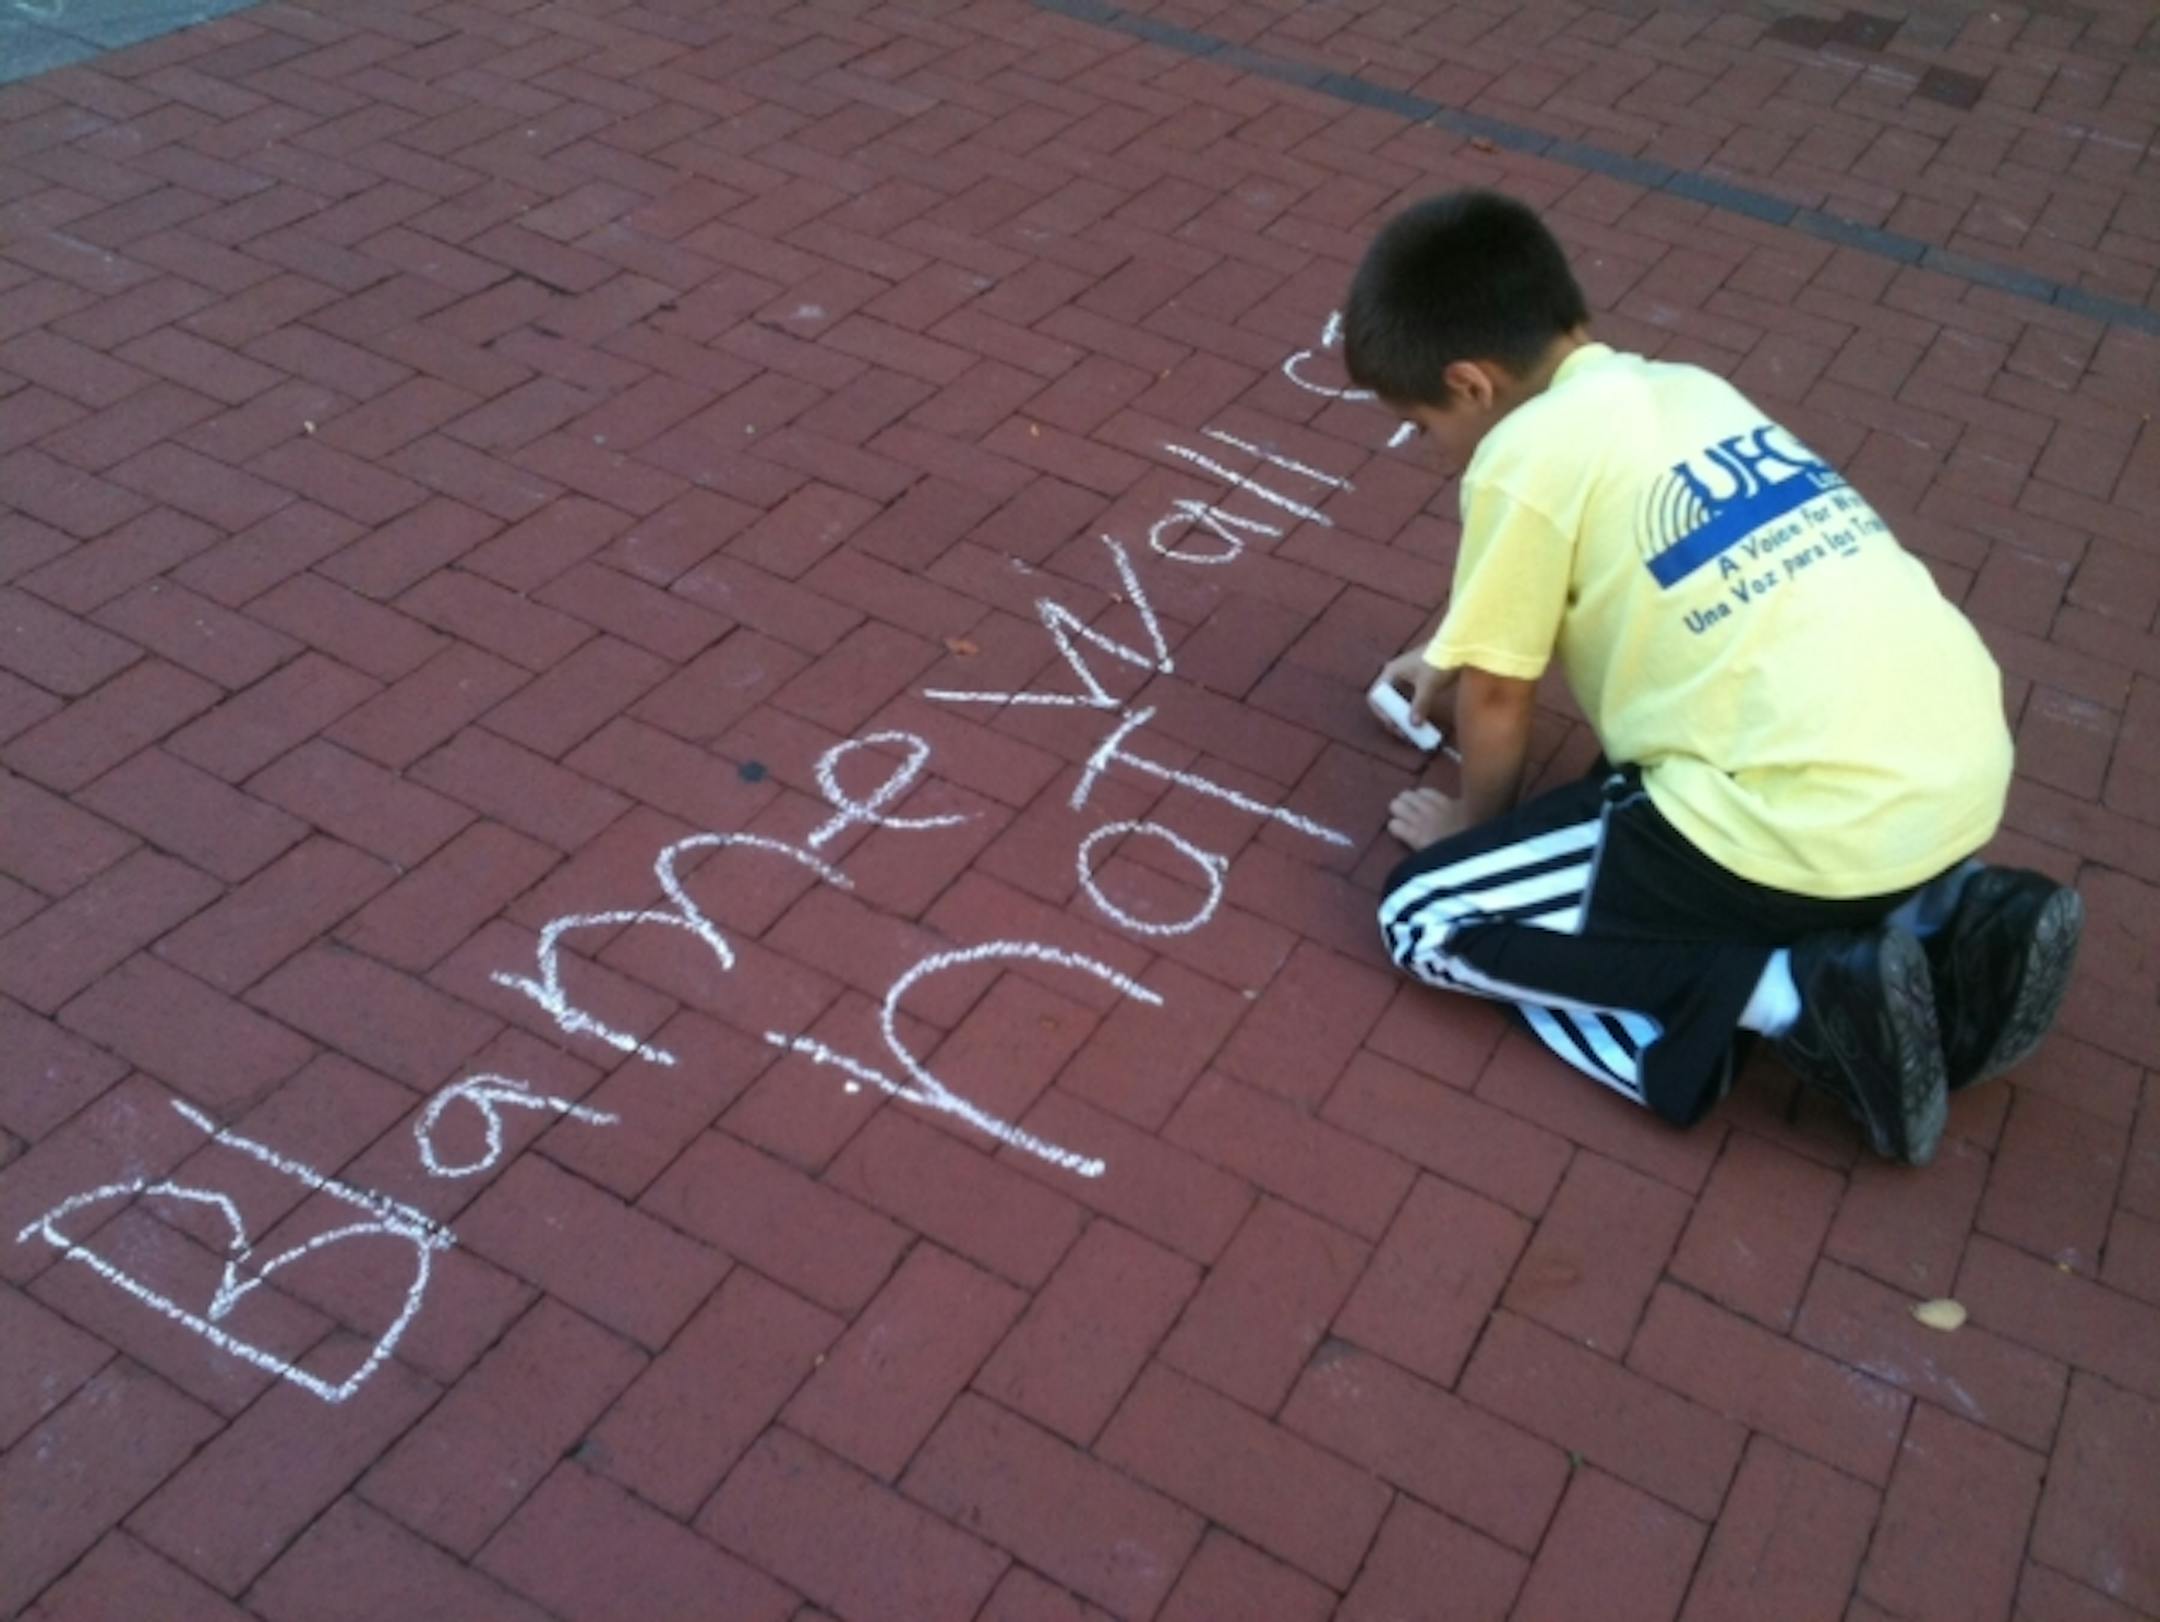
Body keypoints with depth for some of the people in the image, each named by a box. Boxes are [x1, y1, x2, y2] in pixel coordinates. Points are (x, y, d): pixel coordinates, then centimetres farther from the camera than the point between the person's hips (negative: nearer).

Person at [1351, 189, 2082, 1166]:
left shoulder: (1526, 454, -4)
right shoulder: (1682, 391, 19)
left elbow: (1498, 698, 4)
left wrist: (1475, 823, 23)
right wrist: (1460, 656, 47)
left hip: (1811, 824, -8)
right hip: (1963, 767, 8)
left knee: (1427, 917, 4)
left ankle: (1802, 999, -8)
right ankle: (1944, 917, 15)